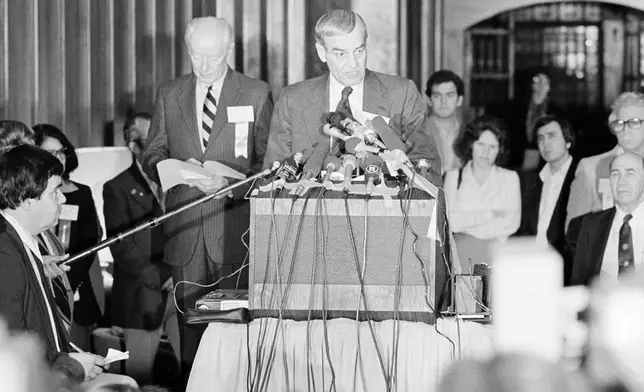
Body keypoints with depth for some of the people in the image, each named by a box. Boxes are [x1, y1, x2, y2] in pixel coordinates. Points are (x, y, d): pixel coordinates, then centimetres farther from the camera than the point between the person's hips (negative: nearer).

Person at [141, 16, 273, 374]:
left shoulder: (256, 94, 3)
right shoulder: (169, 94, 12)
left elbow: (269, 162, 0)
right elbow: (151, 155, 15)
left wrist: (229, 183, -16)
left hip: (235, 227, -3)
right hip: (184, 230, 3)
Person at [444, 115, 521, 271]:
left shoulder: (509, 178, 16)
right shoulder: (453, 177, 15)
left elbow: (512, 223, 2)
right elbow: (450, 221, 2)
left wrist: (466, 224, -3)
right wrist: (488, 214, -2)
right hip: (461, 251, 0)